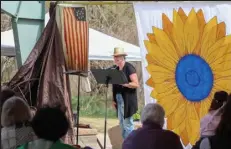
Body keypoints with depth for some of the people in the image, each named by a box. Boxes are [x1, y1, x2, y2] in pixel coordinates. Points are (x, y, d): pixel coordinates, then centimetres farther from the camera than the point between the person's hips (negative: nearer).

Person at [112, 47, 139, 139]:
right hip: (119, 101, 8)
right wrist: (114, 99, 11)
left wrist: (123, 83, -25)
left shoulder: (129, 68, -10)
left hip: (127, 101, -8)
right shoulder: (116, 69, 12)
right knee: (122, 124, 12)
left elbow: (136, 84, -16)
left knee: (128, 125, -7)